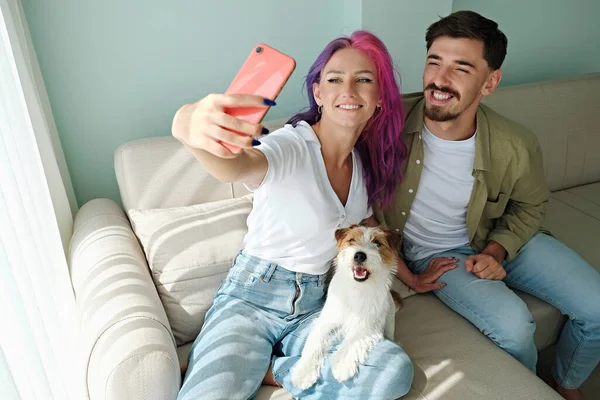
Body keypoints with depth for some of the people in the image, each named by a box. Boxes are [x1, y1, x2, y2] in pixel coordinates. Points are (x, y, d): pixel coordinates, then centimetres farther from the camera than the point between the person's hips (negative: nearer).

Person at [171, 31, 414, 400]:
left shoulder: (367, 164, 5)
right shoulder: (291, 146, -15)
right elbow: (239, 165, -38)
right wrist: (191, 130, -59)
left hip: (312, 310, 6)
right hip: (250, 300, -6)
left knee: (395, 370, -21)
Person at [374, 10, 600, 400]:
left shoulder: (517, 147, -18)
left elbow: (530, 206, 5)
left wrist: (497, 250, -13)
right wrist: (405, 275, -12)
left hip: (497, 241, 4)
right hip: (434, 252, -3)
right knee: (512, 323, -26)